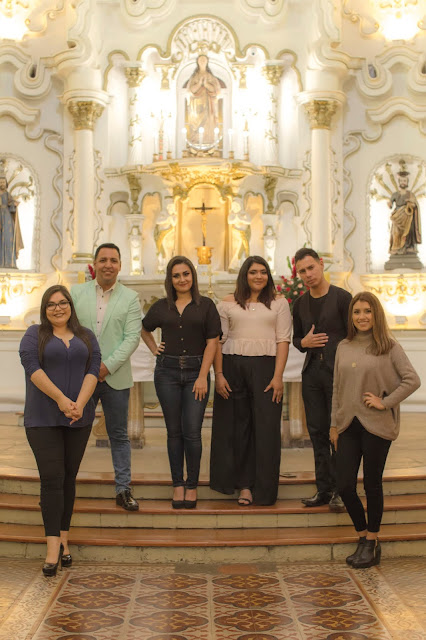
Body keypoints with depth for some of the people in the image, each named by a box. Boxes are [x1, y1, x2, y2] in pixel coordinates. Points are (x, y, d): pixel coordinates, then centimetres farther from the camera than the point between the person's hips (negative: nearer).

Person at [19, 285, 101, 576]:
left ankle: (64, 538, 15)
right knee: (52, 479, -8)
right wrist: (61, 399, -21)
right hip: (43, 419, -3)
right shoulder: (34, 335, 4)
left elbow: (93, 369, 0)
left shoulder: (86, 336, 12)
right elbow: (32, 367, -10)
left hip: (79, 419, 3)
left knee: (69, 479, 7)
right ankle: (54, 546, -9)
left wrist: (80, 404, -16)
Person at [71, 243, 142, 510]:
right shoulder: (77, 293, 5)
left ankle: (123, 489, 16)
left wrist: (108, 366, -14)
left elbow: (132, 337, -6)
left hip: (115, 378, -1)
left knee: (119, 435, 7)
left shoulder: (130, 297, 1)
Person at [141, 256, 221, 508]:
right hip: (167, 372, 2)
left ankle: (192, 485, 10)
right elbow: (145, 329, 27)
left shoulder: (206, 305, 2)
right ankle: (177, 484, 15)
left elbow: (212, 342, -2)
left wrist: (203, 377, -9)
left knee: (192, 432, -4)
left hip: (196, 371, -2)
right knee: (174, 431, 6)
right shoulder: (161, 307, 9)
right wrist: (154, 348, 10)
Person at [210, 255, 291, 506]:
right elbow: (218, 340, 5)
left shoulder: (279, 303, 8)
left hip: (265, 367, -1)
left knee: (266, 428, -1)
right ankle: (243, 484, 13)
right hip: (232, 366, 1)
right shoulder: (228, 303, 9)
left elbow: (283, 340, 1)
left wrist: (278, 376, -8)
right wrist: (218, 375, -4)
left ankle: (262, 489, 7)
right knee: (236, 427, 3)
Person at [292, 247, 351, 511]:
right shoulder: (300, 304, 13)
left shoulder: (342, 297, -3)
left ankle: (339, 490, 5)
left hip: (337, 372, -5)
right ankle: (324, 489, 13)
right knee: (317, 432, 6)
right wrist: (304, 343, -2)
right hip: (312, 372, 5)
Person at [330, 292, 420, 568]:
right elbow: (337, 388, 12)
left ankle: (372, 542, 22)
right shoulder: (344, 347, 8)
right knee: (345, 485, 2)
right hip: (349, 424, 4)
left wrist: (385, 402, -14)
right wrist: (335, 424, 11)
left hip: (377, 425, -4)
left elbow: (412, 380, -10)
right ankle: (364, 538, 22)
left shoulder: (389, 347, -5)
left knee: (372, 484, 5)